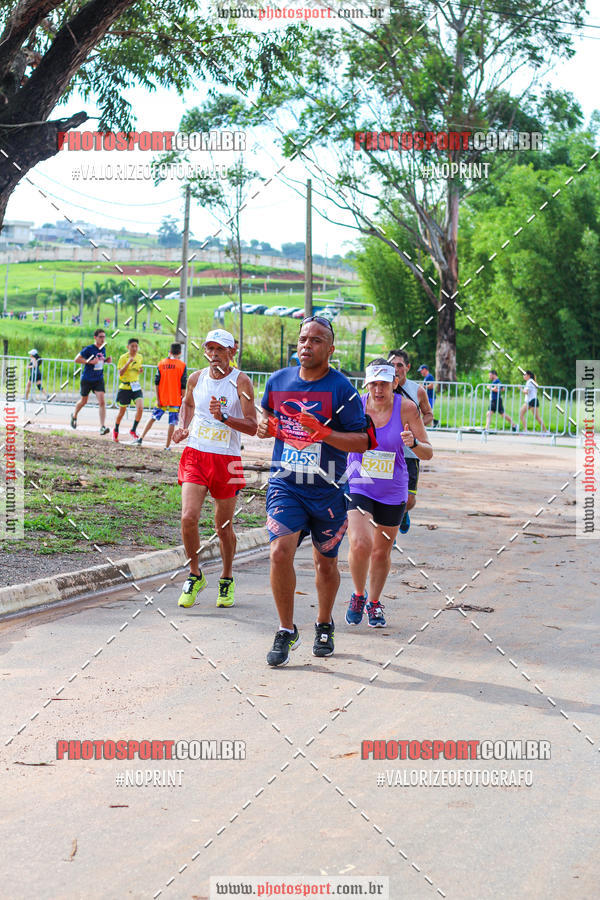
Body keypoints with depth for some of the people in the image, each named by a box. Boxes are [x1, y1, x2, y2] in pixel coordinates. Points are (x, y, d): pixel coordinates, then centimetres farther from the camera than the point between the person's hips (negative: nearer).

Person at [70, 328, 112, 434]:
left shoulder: (103, 349, 4)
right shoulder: (88, 349, -14)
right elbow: (77, 359, -15)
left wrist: (107, 360, 2)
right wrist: (90, 361, -24)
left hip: (99, 379, 3)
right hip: (87, 379, -3)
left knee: (102, 401, -14)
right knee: (83, 401, 14)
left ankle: (102, 427, -18)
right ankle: (74, 416, 45)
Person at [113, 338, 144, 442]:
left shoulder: (140, 357, 6)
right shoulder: (123, 358, -8)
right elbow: (120, 373, -16)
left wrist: (140, 370, -1)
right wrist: (128, 363, -26)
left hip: (136, 387, 3)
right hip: (125, 387, -3)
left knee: (140, 408, -18)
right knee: (122, 411, 8)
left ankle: (133, 430, -1)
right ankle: (116, 430, 33)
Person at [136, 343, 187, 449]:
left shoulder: (161, 363, 3)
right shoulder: (182, 365, -5)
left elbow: (157, 382, 1)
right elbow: (183, 385, -7)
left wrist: (158, 399, 3)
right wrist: (182, 400, 0)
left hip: (162, 399, 3)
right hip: (175, 400, -3)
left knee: (153, 417, 16)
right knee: (172, 422, 2)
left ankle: (141, 438, 10)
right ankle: (167, 446, 2)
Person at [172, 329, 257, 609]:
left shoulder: (241, 382, -6)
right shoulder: (196, 378, 6)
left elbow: (252, 426, -11)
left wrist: (224, 417, -24)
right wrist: (182, 426, 11)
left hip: (226, 460, -2)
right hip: (195, 455, 2)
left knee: (224, 526, 7)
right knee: (188, 517, -15)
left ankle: (226, 579, 30)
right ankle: (195, 575, 7)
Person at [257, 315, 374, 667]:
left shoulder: (341, 388, -9)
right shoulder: (279, 381, 3)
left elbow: (362, 441, -11)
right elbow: (267, 413, 23)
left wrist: (324, 433, -26)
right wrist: (265, 426, -1)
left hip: (327, 490, -2)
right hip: (285, 484, 2)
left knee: (326, 561, 12)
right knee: (280, 552, -15)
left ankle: (325, 626, 36)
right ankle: (286, 631, 0)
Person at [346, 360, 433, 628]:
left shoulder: (406, 408, -11)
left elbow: (428, 453, -7)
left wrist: (413, 443, -28)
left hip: (392, 491, 1)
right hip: (357, 486, -1)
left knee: (382, 552, 12)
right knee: (360, 544, -20)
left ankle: (374, 603, 37)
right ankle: (358, 595, 9)